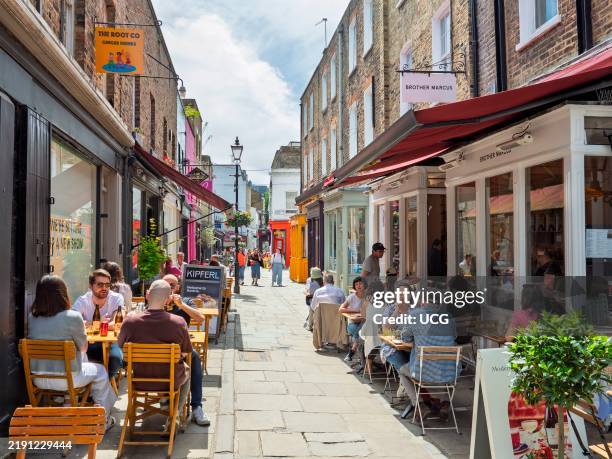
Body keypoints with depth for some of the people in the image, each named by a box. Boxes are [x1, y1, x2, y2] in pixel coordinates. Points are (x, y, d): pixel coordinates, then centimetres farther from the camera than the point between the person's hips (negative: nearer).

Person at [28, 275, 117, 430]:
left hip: (38, 379, 6)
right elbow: (83, 348, -6)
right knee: (100, 371, 22)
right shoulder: (72, 317, -19)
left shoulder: (31, 318, -5)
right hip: (65, 379, -6)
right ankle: (104, 420, 33)